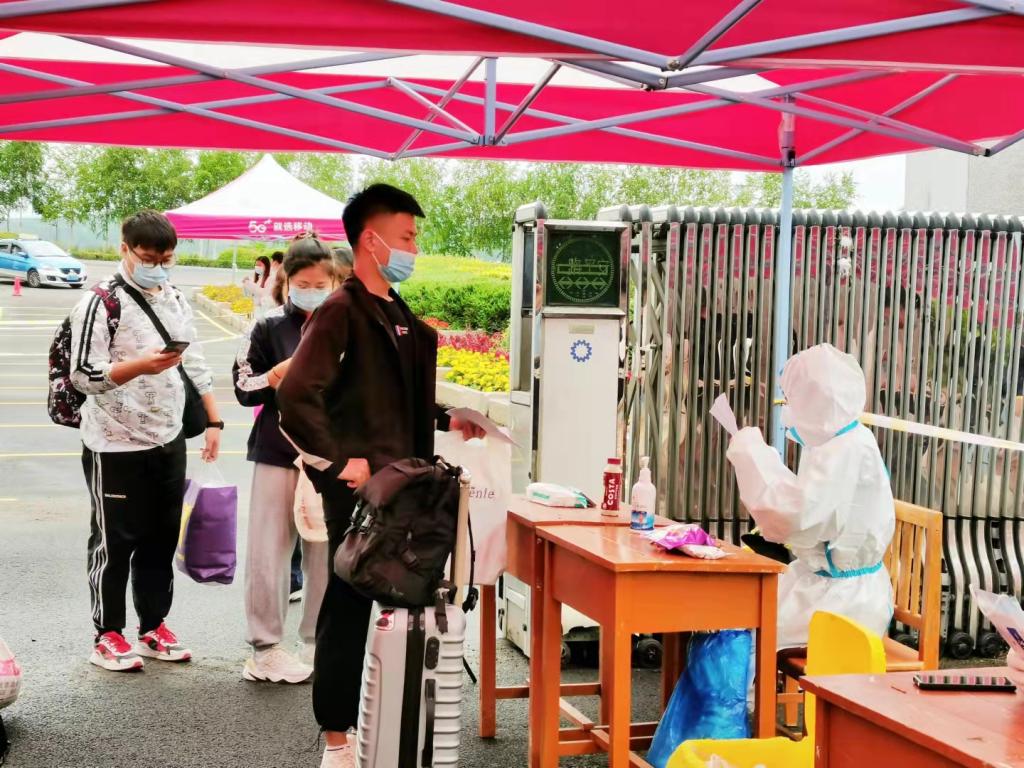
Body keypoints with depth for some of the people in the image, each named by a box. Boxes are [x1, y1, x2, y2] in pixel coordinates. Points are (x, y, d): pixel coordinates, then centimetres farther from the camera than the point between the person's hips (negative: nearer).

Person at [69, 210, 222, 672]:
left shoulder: (176, 301, 11)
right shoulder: (101, 304, -12)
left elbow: (196, 365, 17)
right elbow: (83, 374, -17)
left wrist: (213, 421, 12)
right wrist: (141, 365, -30)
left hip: (168, 441, 7)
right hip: (115, 446, -6)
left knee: (162, 538, 13)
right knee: (114, 541, 3)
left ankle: (154, 627, 25)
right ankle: (107, 637, 14)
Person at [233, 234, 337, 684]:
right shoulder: (270, 328, 0)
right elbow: (244, 389, -1)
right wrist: (284, 370, -16)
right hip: (278, 455, -2)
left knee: (326, 553, 7)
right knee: (269, 552, 1)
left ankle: (319, 642, 21)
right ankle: (265, 647, 12)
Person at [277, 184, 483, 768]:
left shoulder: (397, 314, 14)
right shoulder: (342, 311, -14)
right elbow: (297, 397, -26)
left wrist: (446, 420, 15)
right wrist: (338, 463, -22)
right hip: (359, 490, -8)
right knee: (350, 607, 1)